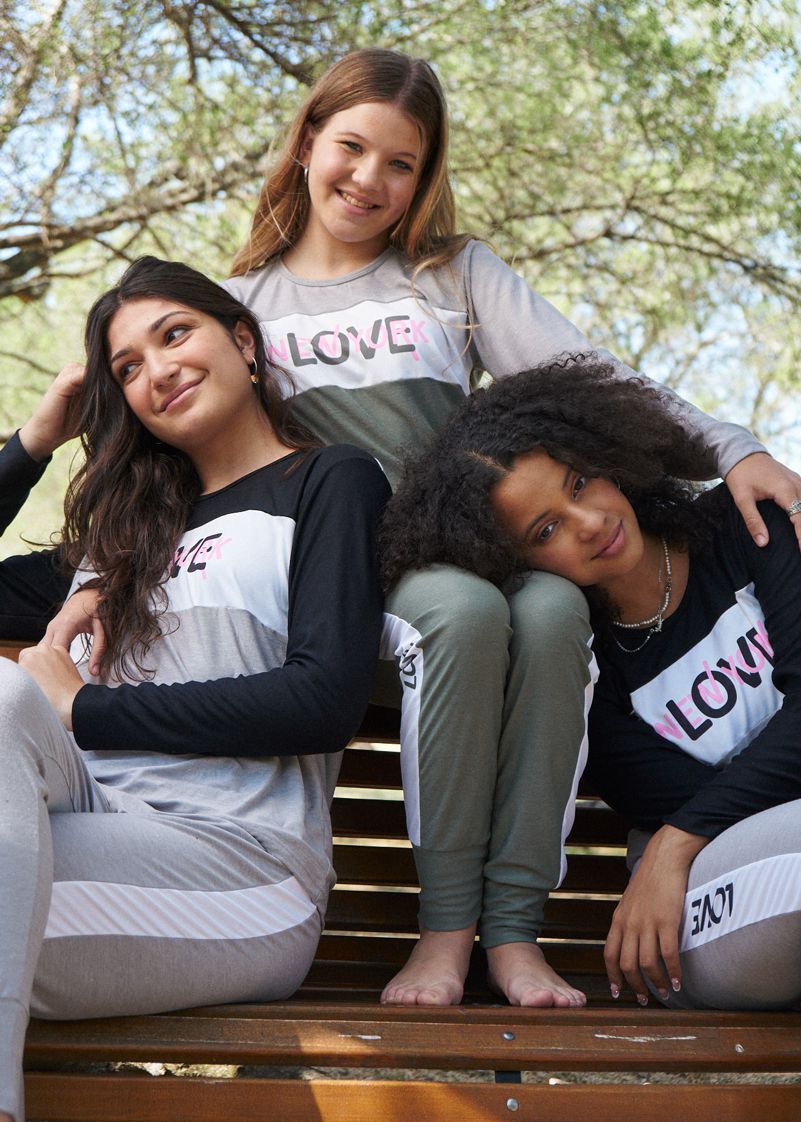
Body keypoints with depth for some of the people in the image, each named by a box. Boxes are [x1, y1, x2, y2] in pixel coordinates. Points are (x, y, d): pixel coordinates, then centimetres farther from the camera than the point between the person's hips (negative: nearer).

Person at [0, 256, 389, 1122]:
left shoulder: (331, 482, 8)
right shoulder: (128, 525, 26)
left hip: (242, 863, -5)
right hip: (89, 825, 5)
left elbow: (327, 699, -7)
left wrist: (85, 710, -7)